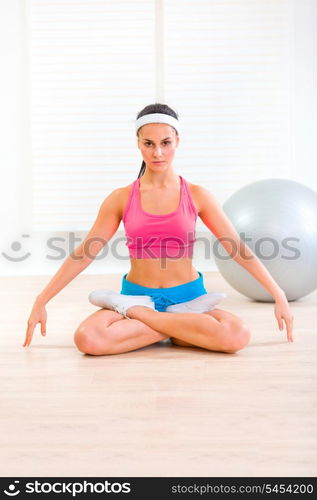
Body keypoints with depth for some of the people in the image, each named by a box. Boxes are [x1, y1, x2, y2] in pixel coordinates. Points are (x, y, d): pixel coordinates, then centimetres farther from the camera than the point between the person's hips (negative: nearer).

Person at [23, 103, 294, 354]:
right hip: (136, 294, 0)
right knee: (88, 339, -31)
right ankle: (186, 324, -15)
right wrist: (41, 301, -2)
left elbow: (239, 248, 1)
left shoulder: (197, 196, -1)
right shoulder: (121, 198, 0)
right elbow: (83, 254, 1)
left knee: (238, 335, -31)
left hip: (188, 296, 1)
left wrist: (279, 296, -2)